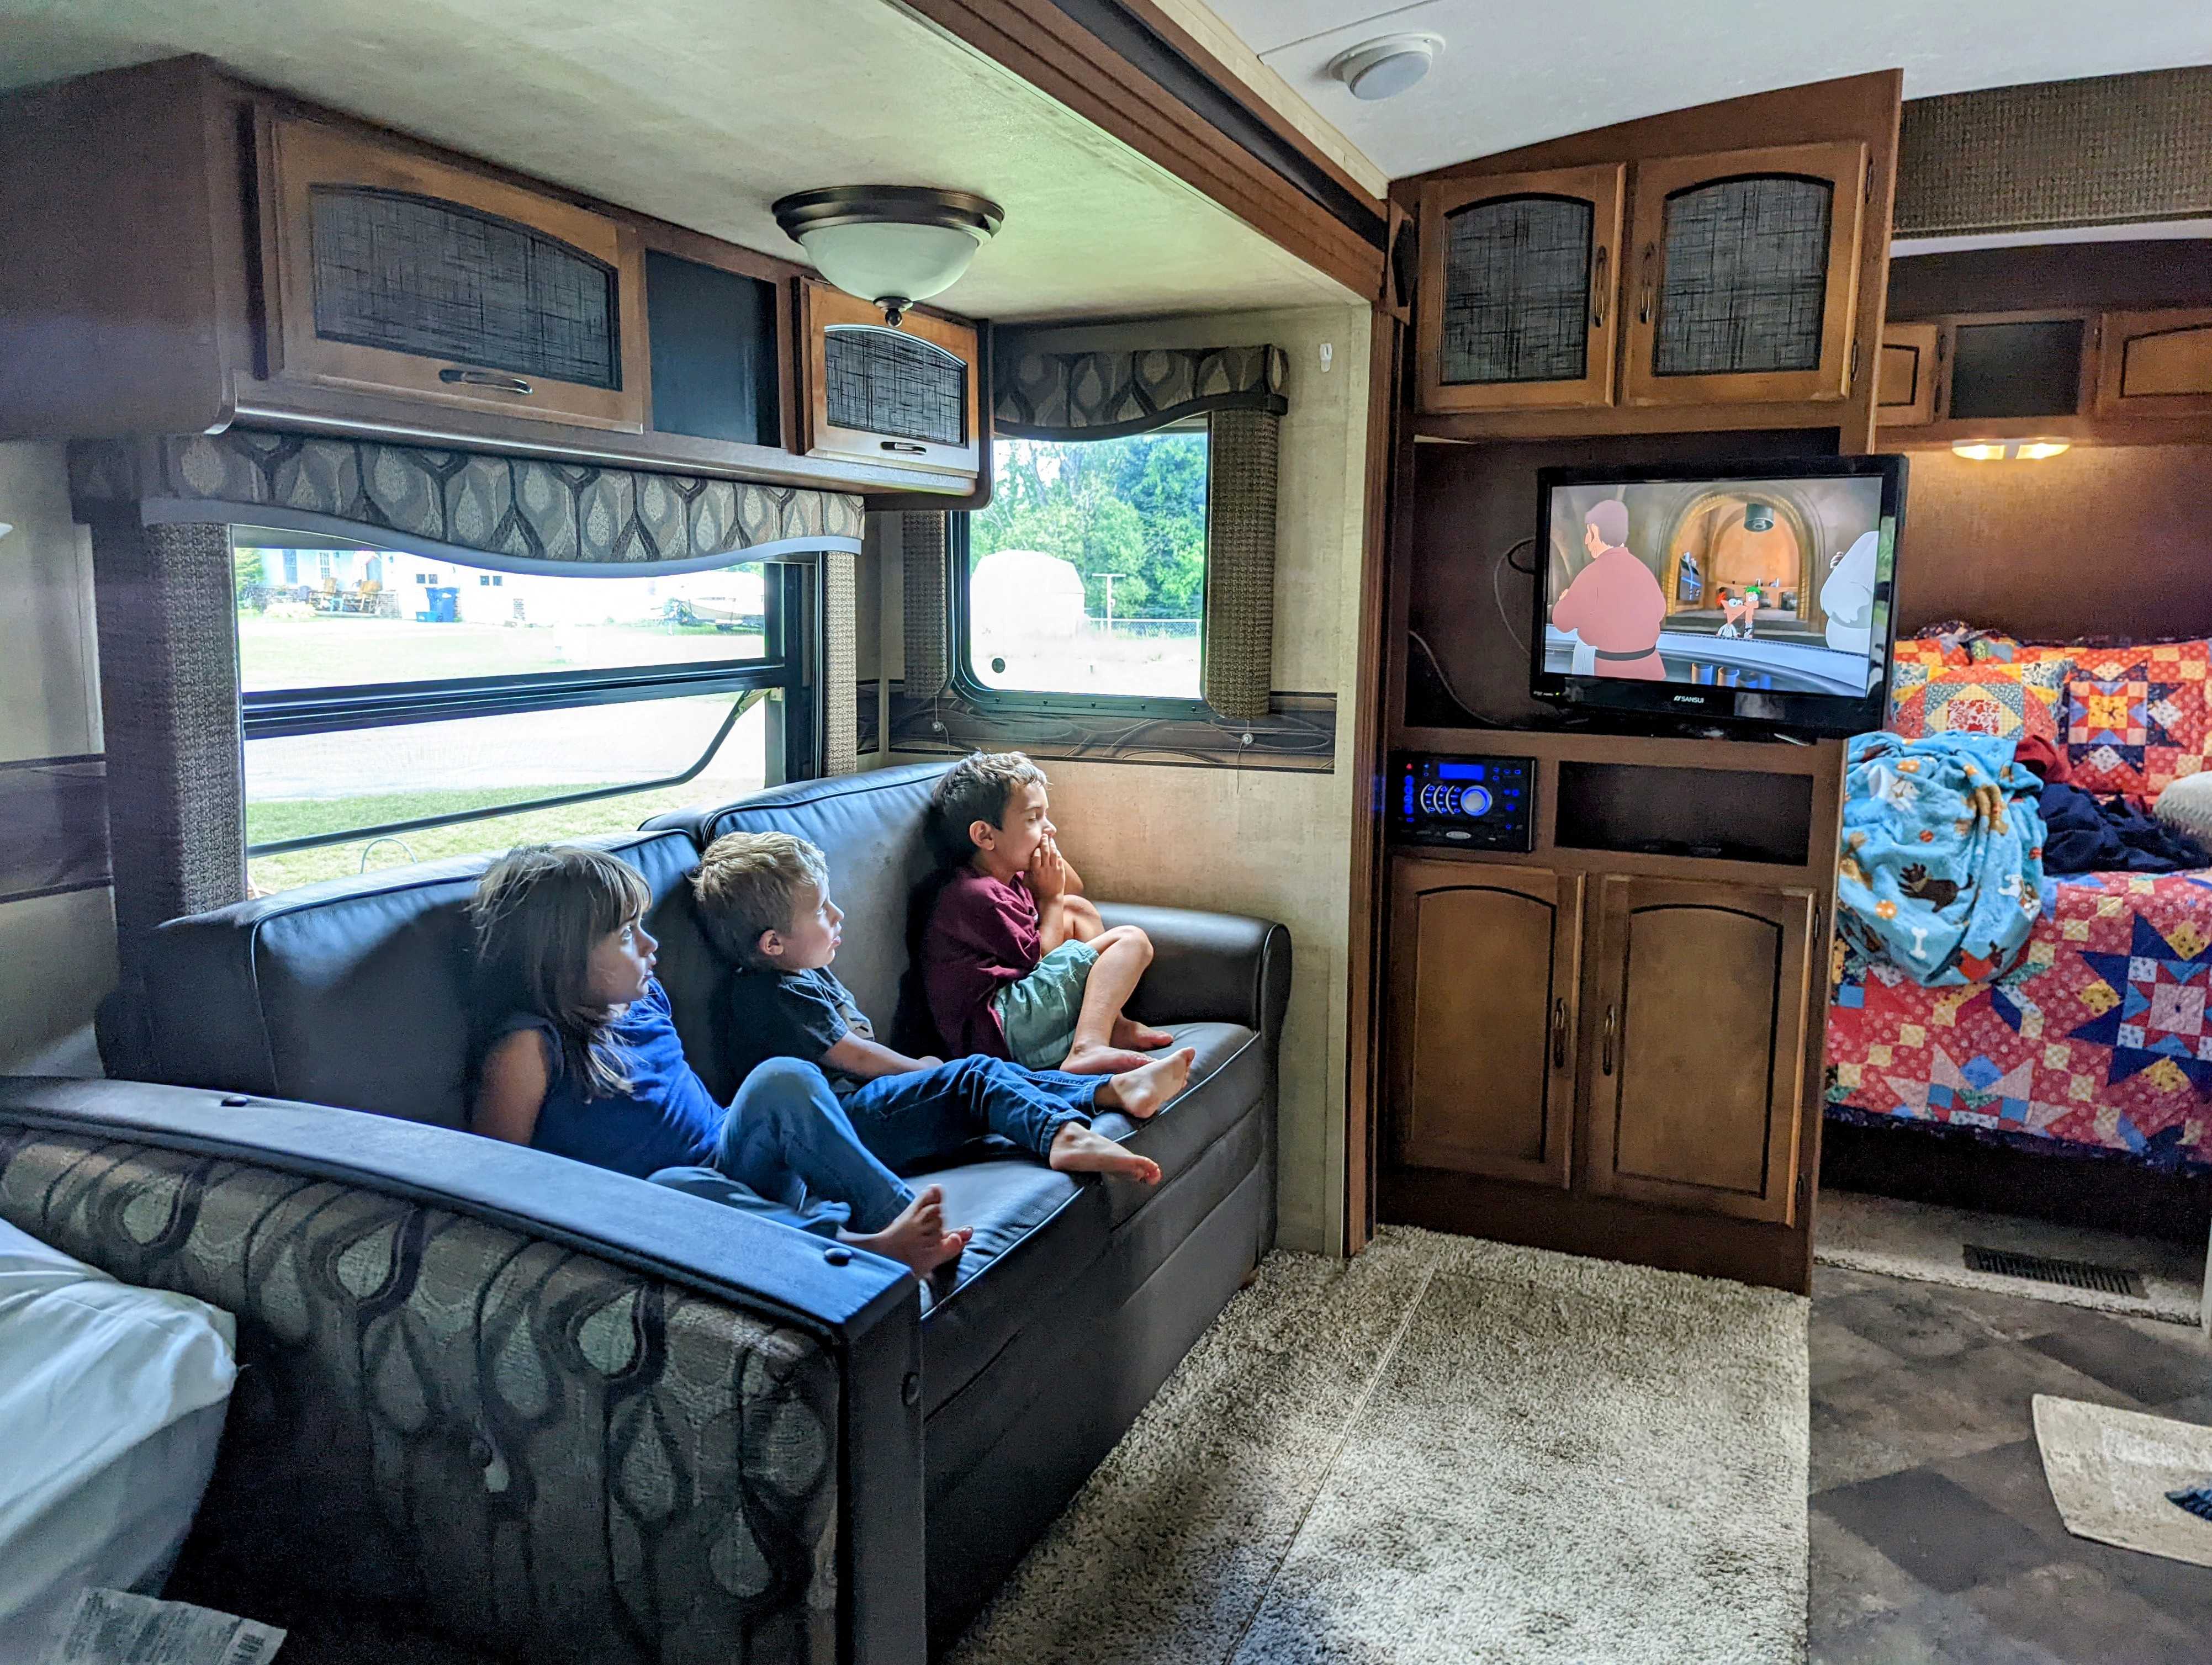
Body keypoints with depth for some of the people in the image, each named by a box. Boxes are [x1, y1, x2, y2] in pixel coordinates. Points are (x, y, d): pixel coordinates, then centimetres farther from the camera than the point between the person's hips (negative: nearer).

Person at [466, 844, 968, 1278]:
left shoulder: (642, 997, 10)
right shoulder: (529, 1048, -12)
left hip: (727, 1164, 6)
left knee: (782, 1080, -19)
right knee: (672, 1186, -39)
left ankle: (901, 1213, -28)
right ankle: (866, 1249, -39)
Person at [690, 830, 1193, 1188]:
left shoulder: (809, 976, 21)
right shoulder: (774, 995, -12)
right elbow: (854, 1055, -10)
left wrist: (919, 1069, 13)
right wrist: (923, 1069, 2)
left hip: (869, 1093, 10)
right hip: (845, 1116, -10)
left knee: (998, 1075, -3)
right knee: (974, 1077, -23)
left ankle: (1116, 1089, -13)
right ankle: (1063, 1135, -43)